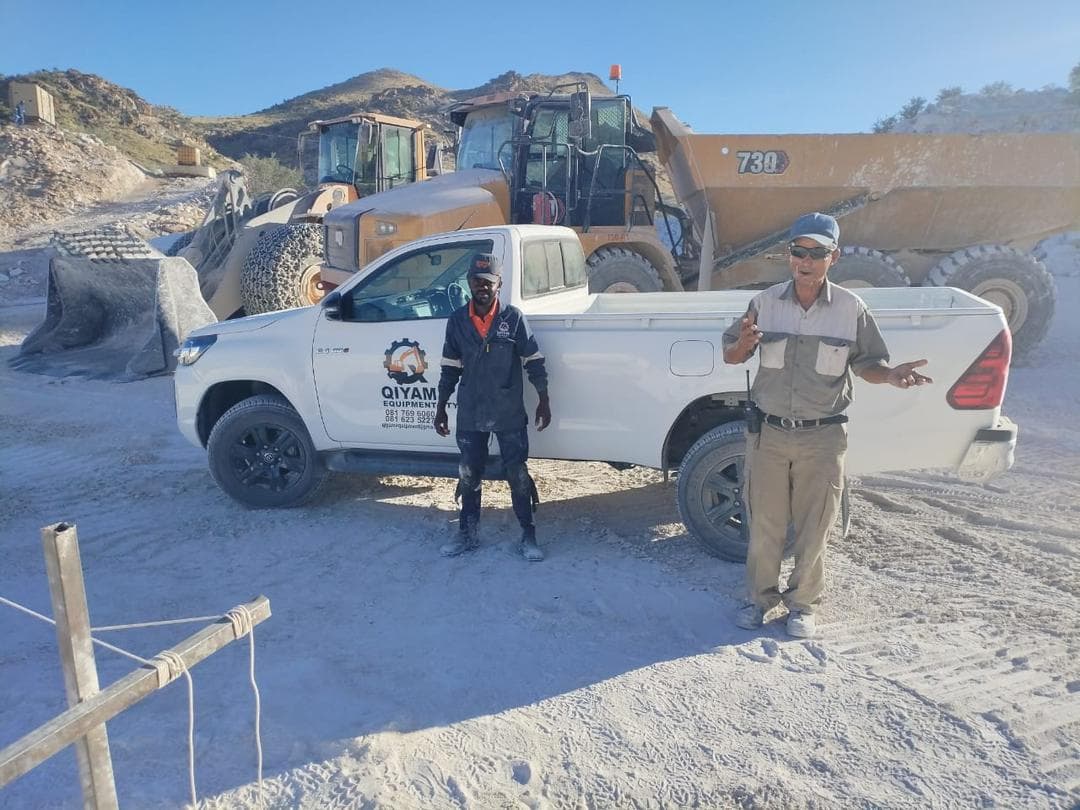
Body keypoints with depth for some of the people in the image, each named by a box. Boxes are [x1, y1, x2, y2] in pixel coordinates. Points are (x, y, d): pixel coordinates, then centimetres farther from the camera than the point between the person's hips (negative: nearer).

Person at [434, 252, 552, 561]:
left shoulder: (513, 318, -6)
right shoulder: (457, 321, 0)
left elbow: (534, 362, -3)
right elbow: (450, 368, 7)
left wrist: (543, 402, -5)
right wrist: (440, 409, 8)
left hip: (509, 416, -3)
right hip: (470, 416, 3)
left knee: (518, 475, 5)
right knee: (468, 476, 13)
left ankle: (528, 536, 18)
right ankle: (468, 535, 28)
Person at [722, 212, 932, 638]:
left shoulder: (851, 308, -2)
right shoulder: (766, 302, 0)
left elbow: (866, 363, 5)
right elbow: (730, 356, 5)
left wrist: (890, 375, -17)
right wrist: (743, 343, -18)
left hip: (822, 437, -1)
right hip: (768, 432, 1)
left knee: (813, 527, 10)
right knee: (764, 522, 11)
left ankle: (803, 603, 28)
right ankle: (761, 596, 29)